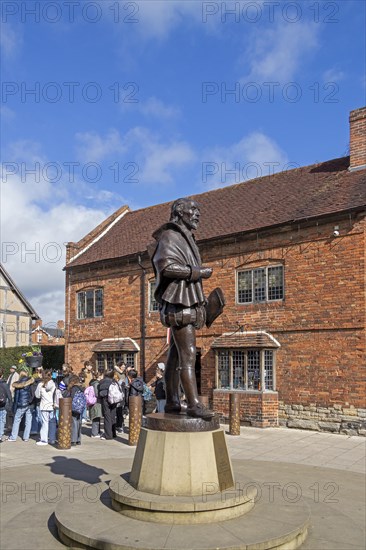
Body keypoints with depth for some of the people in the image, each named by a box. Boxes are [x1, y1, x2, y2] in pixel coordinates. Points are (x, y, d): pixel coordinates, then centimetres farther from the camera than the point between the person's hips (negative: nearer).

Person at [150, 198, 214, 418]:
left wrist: (202, 302, 22)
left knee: (176, 355, 10)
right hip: (179, 306, -10)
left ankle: (172, 402, 14)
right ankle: (194, 404, -16)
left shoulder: (186, 239, 22)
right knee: (188, 355, -14)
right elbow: (167, 266, -24)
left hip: (188, 305, 10)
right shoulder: (170, 237, -7)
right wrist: (199, 272, -17)